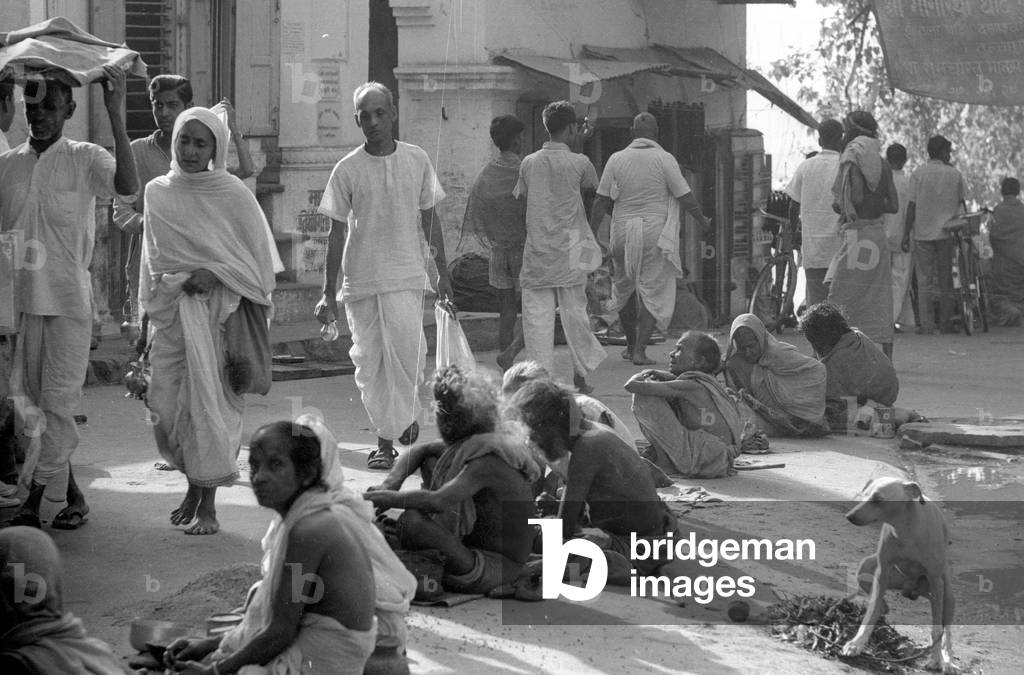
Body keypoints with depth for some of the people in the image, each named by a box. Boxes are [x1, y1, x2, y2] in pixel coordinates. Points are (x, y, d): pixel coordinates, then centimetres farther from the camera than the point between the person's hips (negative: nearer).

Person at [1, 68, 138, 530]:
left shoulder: (84, 159, -4)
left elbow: (128, 186, -24)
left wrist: (115, 114, -30)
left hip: (68, 300, -4)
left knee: (58, 401, -4)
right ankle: (69, 493, 21)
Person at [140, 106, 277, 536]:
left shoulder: (233, 194, -1)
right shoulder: (158, 193, 10)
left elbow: (258, 257, 0)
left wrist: (215, 274, -12)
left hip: (222, 307, -4)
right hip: (171, 307, 4)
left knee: (211, 402, -8)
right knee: (168, 405, 0)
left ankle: (208, 503, -3)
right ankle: (194, 484, 23)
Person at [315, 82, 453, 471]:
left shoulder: (416, 160, 3)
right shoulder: (347, 170, -1)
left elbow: (429, 217, 14)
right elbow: (337, 231, 2)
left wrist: (442, 272, 15)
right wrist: (328, 293, 1)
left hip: (405, 275, 0)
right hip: (360, 278, 0)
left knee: (406, 348, -18)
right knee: (369, 362, 3)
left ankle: (406, 414, 7)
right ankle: (385, 440, 13)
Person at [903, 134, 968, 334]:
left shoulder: (918, 173, -3)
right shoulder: (955, 174, 1)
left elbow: (912, 205, -5)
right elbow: (962, 203, 6)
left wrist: (906, 234, -1)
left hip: (923, 233, -1)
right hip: (947, 232, 1)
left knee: (924, 280, 1)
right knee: (946, 279, 9)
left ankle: (927, 324, -5)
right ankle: (946, 323, 9)